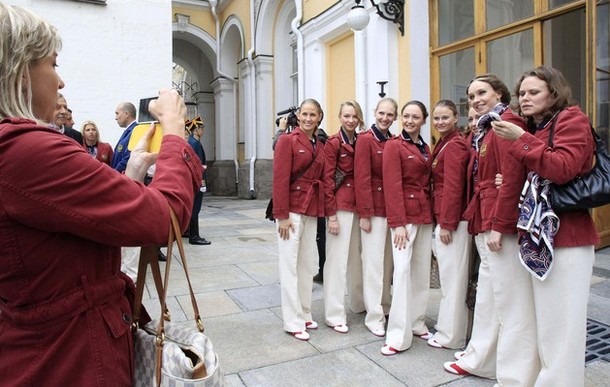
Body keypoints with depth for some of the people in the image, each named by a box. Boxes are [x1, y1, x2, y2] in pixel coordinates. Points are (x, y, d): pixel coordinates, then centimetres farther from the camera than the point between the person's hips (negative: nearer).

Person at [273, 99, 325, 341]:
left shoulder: (320, 146, 13)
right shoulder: (287, 140, -7)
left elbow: (321, 179, 13)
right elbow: (280, 180, -13)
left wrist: (321, 211, 6)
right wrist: (282, 215, -16)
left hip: (312, 211, 7)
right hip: (292, 210, -6)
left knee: (308, 264, 12)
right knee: (290, 265, 1)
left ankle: (304, 314, 25)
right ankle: (293, 322, 10)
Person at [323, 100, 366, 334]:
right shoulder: (333, 143, -7)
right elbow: (327, 180, -10)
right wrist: (331, 214, -14)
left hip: (360, 206, 6)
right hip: (340, 206, -6)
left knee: (358, 256, 16)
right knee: (337, 259, -1)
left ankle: (360, 302, 34)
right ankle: (334, 315, 9)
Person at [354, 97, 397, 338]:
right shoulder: (365, 140, -8)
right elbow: (362, 179, -13)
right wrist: (365, 213, -16)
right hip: (374, 209, -6)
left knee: (389, 260, 13)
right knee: (374, 262, 0)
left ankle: (386, 306, 28)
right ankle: (374, 316, 11)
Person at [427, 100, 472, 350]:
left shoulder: (454, 145, -12)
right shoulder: (445, 143, 16)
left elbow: (453, 187, -17)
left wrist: (446, 223, -17)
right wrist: (441, 221, 12)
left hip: (452, 220, -10)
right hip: (444, 218, 10)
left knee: (452, 277, 0)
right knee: (448, 276, 17)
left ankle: (451, 336, 12)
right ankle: (447, 326, 30)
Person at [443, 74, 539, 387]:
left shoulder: (506, 125, -10)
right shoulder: (484, 129, 18)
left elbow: (512, 178, -19)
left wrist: (498, 225, -21)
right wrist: (478, 221, 12)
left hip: (502, 224, -10)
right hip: (484, 223, 10)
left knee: (511, 299, -1)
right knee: (488, 294, 18)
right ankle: (480, 359, 33)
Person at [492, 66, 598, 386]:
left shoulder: (572, 119, -5)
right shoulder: (535, 128, 17)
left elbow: (563, 169, -22)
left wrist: (520, 141, -20)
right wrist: (511, 181, 9)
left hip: (565, 235, -8)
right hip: (537, 234, 8)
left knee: (560, 319, -1)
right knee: (542, 315, 12)